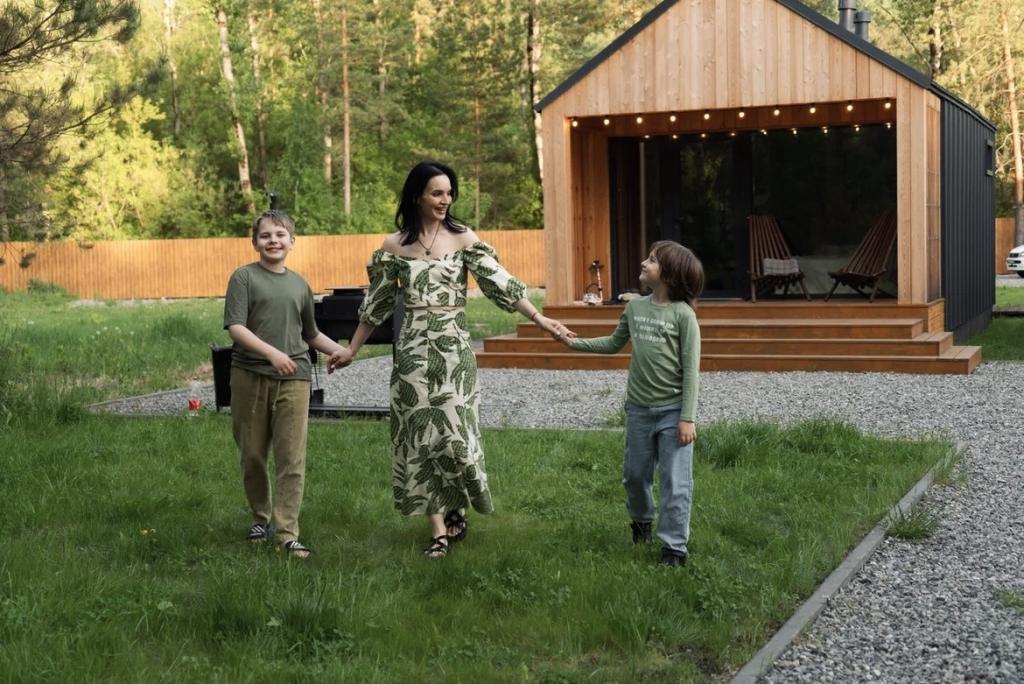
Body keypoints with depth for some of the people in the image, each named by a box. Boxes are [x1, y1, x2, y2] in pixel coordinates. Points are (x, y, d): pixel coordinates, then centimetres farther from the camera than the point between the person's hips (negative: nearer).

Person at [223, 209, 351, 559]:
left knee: (292, 459, -5)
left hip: (293, 379, 2)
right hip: (250, 376, -2)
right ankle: (260, 517, 28)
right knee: (252, 455, 9)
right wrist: (272, 352, -21)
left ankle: (287, 532, -3)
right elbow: (235, 327, -10)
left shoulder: (299, 284, 14)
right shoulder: (244, 277, 1)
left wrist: (340, 351, 13)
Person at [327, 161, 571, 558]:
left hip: (453, 348, -2)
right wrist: (352, 349, 15)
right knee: (421, 434, 1)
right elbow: (377, 303, 12)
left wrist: (541, 321, -13)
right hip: (413, 348, 2)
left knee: (454, 434, -5)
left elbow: (499, 283, -5)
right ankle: (440, 527, 8)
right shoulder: (394, 246, 4)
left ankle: (455, 511, 20)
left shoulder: (463, 238, -1)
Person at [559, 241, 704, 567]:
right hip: (639, 408, 5)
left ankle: (674, 546, 8)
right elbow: (614, 343, 20)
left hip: (673, 410, -5)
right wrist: (576, 343, 9)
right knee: (635, 474, 17)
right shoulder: (635, 308, 3)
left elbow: (691, 370, -13)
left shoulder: (683, 314, -12)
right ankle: (641, 519, 44)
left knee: (675, 481, -3)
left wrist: (687, 418, -15)